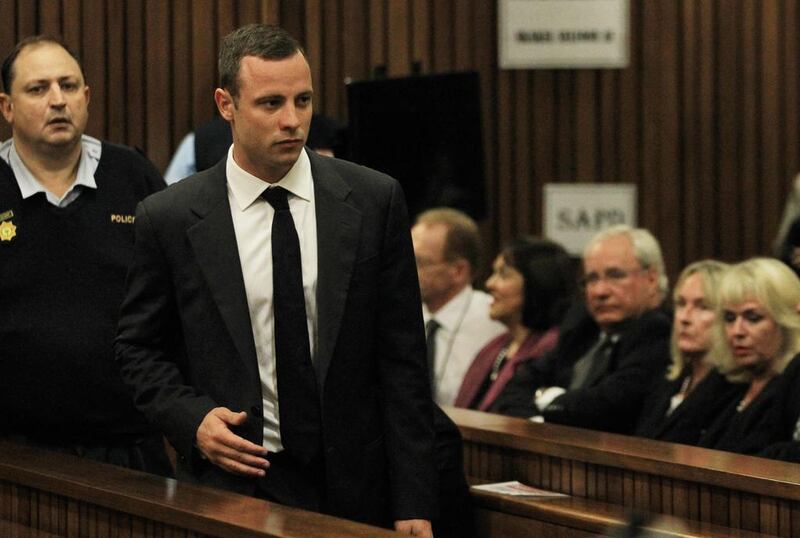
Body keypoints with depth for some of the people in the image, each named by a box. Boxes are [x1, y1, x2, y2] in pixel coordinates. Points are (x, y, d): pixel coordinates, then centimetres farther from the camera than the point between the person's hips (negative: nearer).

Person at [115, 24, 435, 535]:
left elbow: (402, 358, -1)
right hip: (232, 481, -1)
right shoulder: (169, 219, -3)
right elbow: (138, 349, 8)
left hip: (354, 487, 1)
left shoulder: (374, 200, -1)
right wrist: (193, 419, -12)